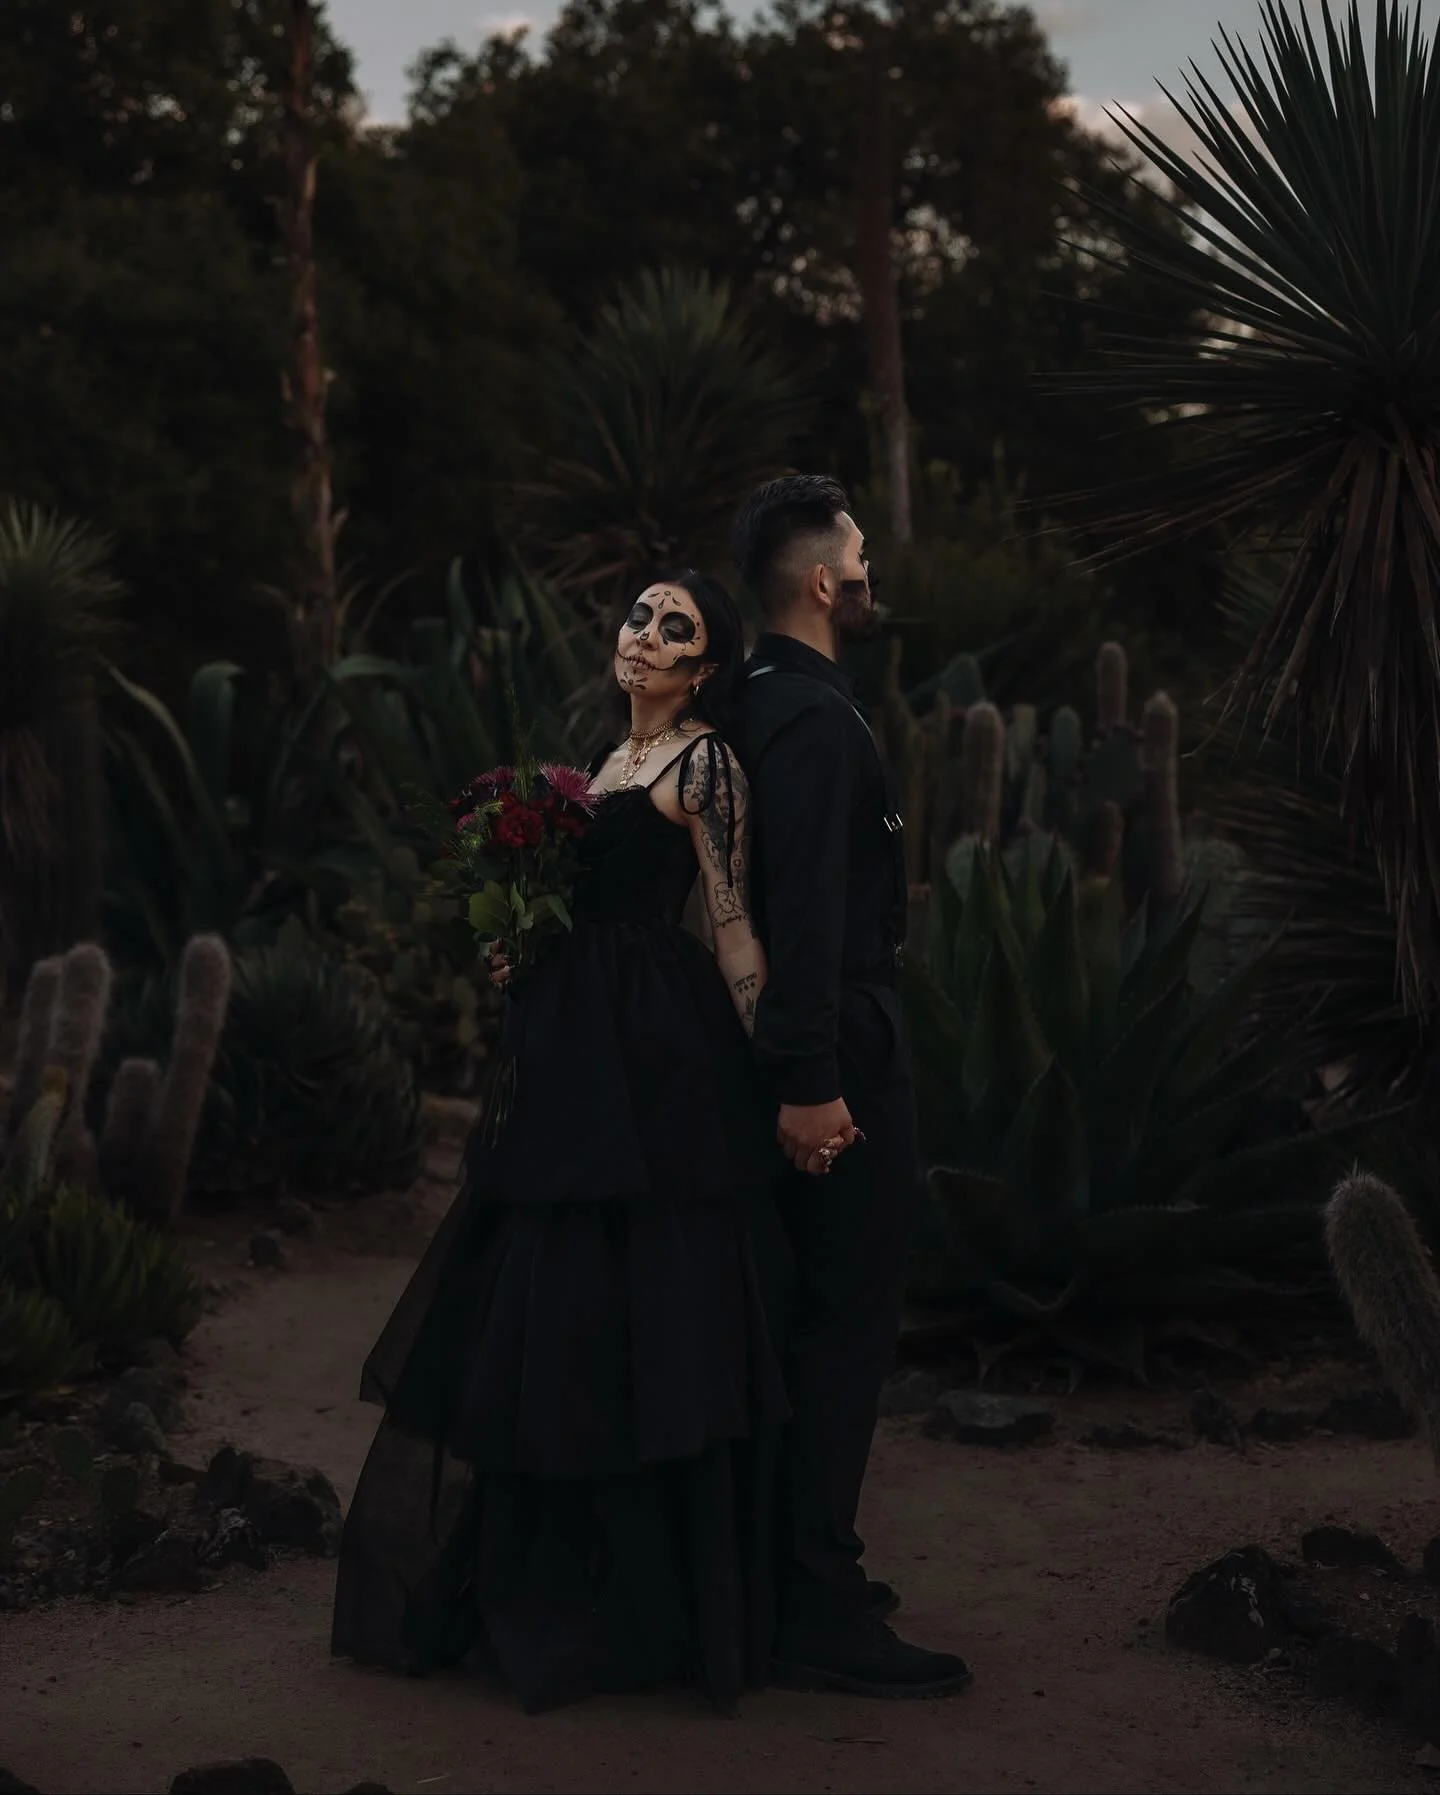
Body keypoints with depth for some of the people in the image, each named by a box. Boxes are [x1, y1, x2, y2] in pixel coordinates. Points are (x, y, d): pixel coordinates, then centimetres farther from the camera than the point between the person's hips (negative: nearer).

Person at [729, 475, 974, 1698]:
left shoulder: (771, 701, 13)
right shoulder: (815, 716, -19)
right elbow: (807, 909, -26)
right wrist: (810, 1082, -27)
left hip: (824, 1044, 11)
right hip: (842, 1055, -11)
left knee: (824, 1314, 18)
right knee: (849, 1321, -6)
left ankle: (802, 1566, 29)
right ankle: (821, 1617, -1)